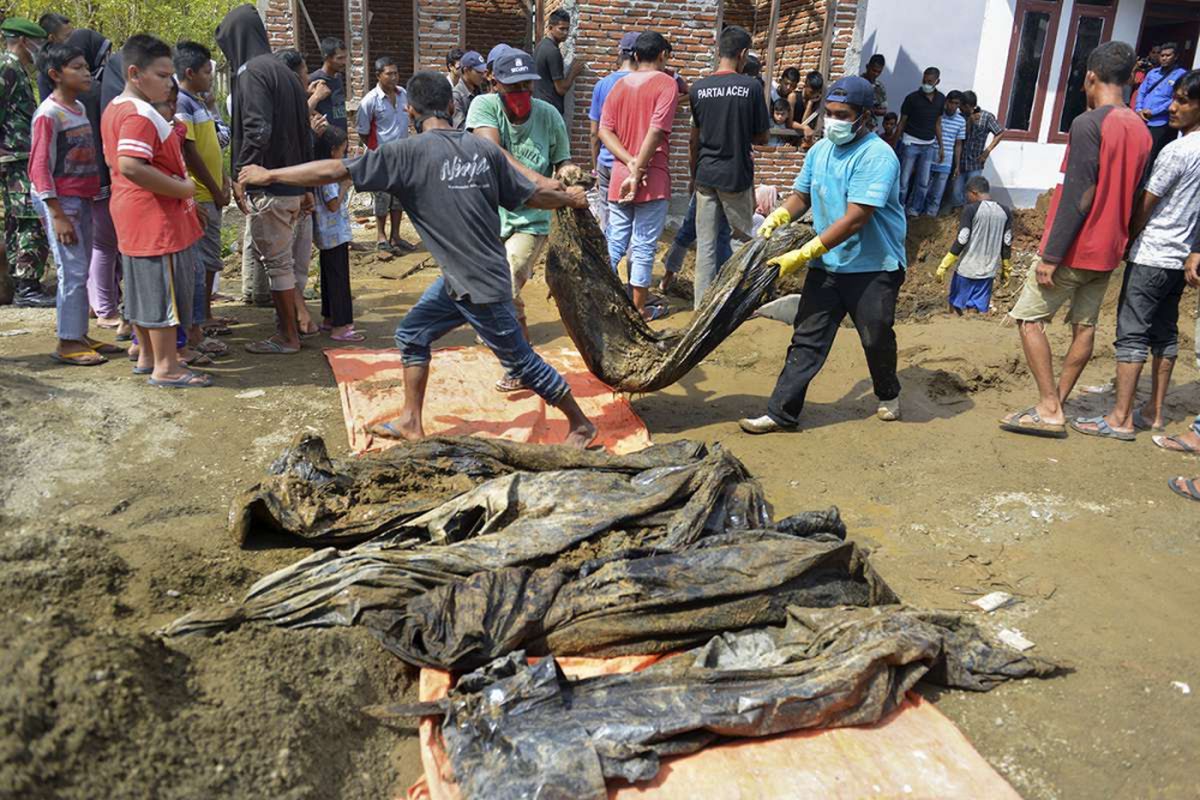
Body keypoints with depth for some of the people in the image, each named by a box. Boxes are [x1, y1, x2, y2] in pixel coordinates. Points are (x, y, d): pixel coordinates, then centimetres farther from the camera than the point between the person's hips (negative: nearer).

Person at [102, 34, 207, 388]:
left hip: (132, 215, 10)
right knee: (165, 289, -3)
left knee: (142, 286, 17)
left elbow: (112, 159, 23)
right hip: (157, 216, -10)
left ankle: (147, 355, 28)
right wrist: (182, 189, -23)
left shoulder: (114, 109, 13)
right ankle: (166, 367, 3)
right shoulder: (141, 115, -19)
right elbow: (131, 166, -30)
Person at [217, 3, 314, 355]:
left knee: (276, 261, -1)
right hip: (292, 182, 9)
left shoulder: (252, 72, -12)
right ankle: (292, 323, 26)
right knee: (282, 258, 17)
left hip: (268, 185, -9)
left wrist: (241, 175, -14)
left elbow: (257, 131, -23)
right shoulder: (283, 70, 15)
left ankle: (288, 336, 8)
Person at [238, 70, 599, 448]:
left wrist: (269, 175, -2)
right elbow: (533, 195, 7)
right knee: (412, 335, 17)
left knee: (520, 360, 5)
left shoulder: (410, 152, -15)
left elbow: (335, 171, -14)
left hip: (482, 286, -8)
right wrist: (570, 198, 27)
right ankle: (411, 422, 27)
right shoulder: (484, 148, 2)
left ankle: (580, 424, 20)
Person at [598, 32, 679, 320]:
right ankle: (639, 307, 10)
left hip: (618, 177, 5)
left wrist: (630, 161, -8)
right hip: (652, 179, -5)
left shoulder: (619, 85, 11)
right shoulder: (666, 83, -6)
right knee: (644, 245, 3)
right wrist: (638, 173, -16)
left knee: (614, 242, 13)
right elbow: (656, 131, -17)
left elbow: (604, 130, 1)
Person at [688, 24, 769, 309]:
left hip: (705, 175, 3)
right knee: (746, 237, 13)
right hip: (737, 175, -2)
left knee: (706, 243, 5)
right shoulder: (751, 87, -8)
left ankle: (702, 304, 7)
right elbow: (761, 137, -1)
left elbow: (694, 138, 8)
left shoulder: (699, 88, 0)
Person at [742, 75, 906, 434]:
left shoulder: (877, 156, -18)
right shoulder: (820, 151, 5)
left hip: (873, 267, -5)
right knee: (807, 338, 0)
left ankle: (888, 395, 38)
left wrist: (804, 253, -28)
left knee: (876, 338, 11)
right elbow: (801, 196, 17)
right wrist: (776, 218, -5)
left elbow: (855, 218, -25)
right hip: (826, 265, 5)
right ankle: (781, 412, 1)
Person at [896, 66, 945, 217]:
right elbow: (902, 122, -5)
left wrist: (941, 146, 11)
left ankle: (915, 209, 18)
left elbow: (938, 123, 12)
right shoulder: (912, 98, -8)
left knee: (923, 182, 6)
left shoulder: (941, 99, 5)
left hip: (929, 145, 4)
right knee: (904, 180, -2)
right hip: (911, 143, -4)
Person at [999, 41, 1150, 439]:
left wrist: (1051, 255, -19)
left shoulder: (1088, 124, -16)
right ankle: (1055, 406, 20)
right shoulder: (1141, 130, 9)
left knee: (1029, 318, 0)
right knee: (1084, 325, 11)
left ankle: (1049, 410, -2)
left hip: (1075, 249, -8)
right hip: (1108, 250, 8)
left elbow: (1077, 197, -21)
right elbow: (1133, 194, 14)